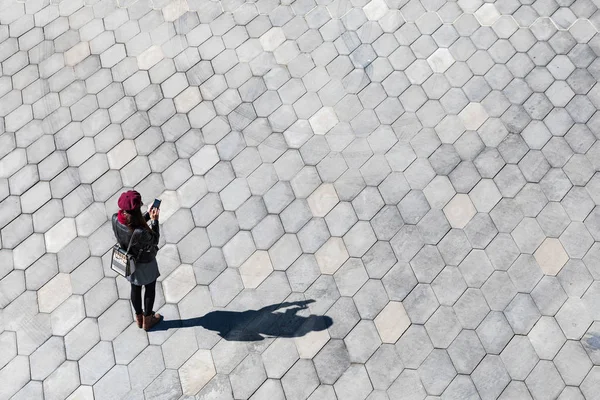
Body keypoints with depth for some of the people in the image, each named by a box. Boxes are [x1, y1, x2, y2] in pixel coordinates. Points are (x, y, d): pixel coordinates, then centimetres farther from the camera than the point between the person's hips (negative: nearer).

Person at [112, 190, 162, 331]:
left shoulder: (115, 219, -24)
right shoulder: (141, 233, -42)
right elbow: (154, 240, -21)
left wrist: (148, 214, -10)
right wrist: (154, 220, -19)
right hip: (145, 263, -6)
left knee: (135, 288, 29)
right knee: (150, 289, 23)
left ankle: (139, 317, 53)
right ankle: (147, 320, 45)